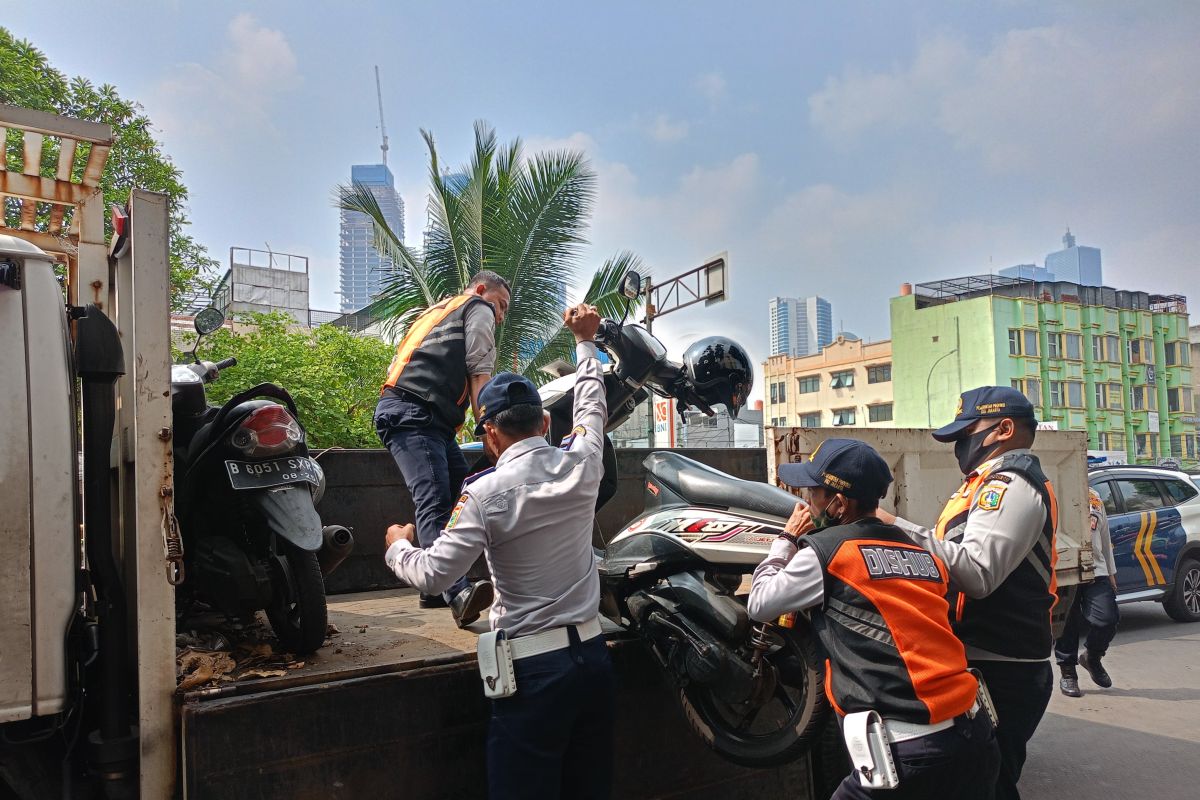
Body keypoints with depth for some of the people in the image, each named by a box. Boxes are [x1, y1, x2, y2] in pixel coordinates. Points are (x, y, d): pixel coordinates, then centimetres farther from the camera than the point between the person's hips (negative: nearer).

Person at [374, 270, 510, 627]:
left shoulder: (437, 311, 37)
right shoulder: (479, 307, 13)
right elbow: (480, 375, 0)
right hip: (416, 413, -9)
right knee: (434, 503, -25)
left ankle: (437, 587, 5)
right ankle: (460, 594, -38)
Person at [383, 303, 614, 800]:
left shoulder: (486, 493, -14)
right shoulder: (581, 464, -1)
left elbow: (432, 575, -12)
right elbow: (590, 409, 19)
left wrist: (397, 546, 10)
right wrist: (584, 342, 35)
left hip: (533, 669, -5)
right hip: (592, 656, 5)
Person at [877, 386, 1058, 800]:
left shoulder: (1010, 485, -14)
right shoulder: (998, 482, 19)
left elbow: (977, 573, -28)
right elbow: (962, 559, 16)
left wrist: (899, 529, -27)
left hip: (997, 675, -10)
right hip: (991, 664, 10)